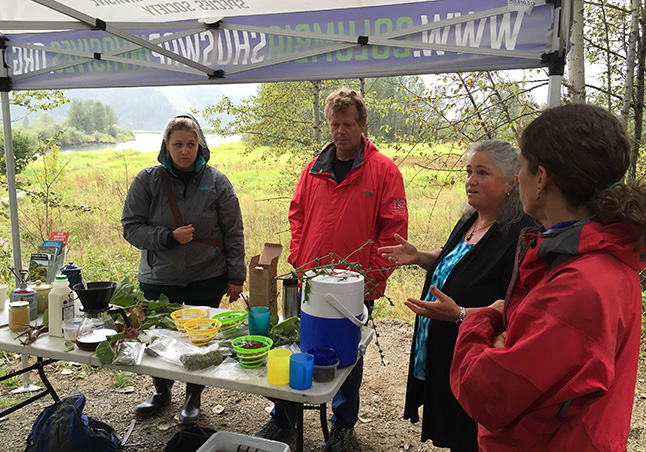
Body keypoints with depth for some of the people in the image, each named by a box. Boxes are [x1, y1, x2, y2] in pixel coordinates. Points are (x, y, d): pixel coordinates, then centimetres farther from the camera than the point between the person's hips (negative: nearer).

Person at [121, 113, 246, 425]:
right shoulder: (147, 180, -3)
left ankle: (193, 398, 33)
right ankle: (161, 392, 42)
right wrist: (169, 237, -17)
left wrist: (236, 277, -2)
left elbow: (233, 233, -1)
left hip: (207, 279, -1)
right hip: (158, 279, 2)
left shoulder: (216, 182, -4)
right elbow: (131, 227, -2)